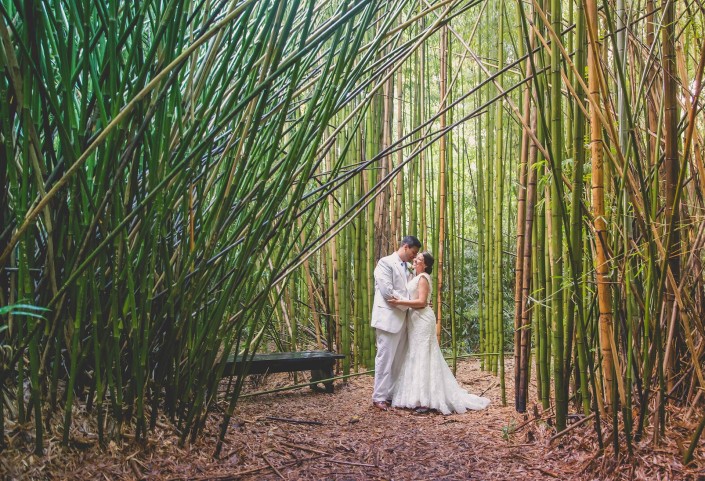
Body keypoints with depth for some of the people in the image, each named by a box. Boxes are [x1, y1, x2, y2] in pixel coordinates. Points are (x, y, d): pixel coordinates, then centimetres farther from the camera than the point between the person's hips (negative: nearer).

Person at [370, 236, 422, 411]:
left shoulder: (407, 269, 17)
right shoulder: (386, 263, -7)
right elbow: (387, 291, -16)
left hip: (402, 319, 8)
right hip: (388, 318, -8)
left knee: (398, 359, 10)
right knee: (385, 358, -4)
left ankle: (393, 394, 17)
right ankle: (379, 397, 4)